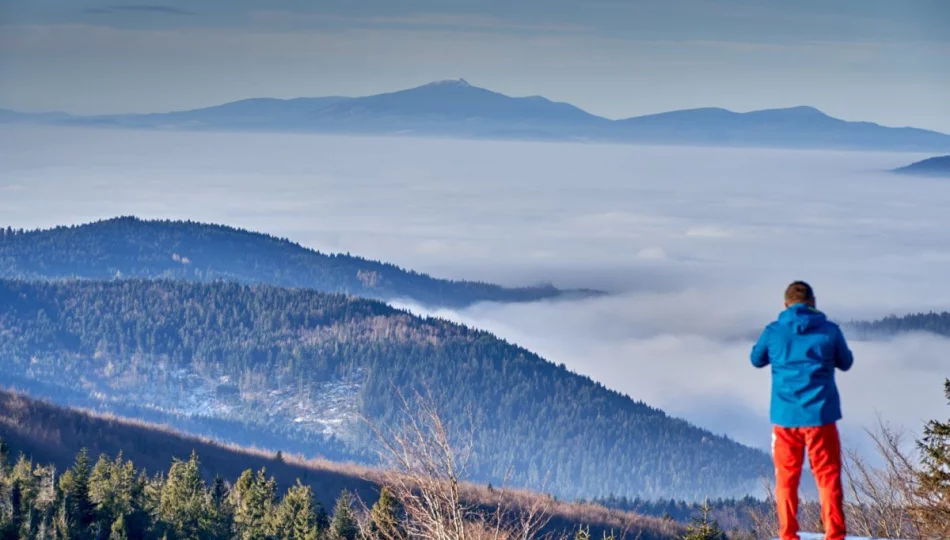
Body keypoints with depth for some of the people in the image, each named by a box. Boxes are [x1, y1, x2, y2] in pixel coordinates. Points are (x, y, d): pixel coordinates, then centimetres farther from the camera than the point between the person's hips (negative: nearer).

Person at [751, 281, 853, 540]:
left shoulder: (773, 332, -2)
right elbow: (845, 363, 11)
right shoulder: (830, 330, -5)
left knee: (786, 478, 11)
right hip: (820, 413, -1)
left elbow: (757, 359, 16)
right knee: (828, 476, 5)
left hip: (785, 416, 1)